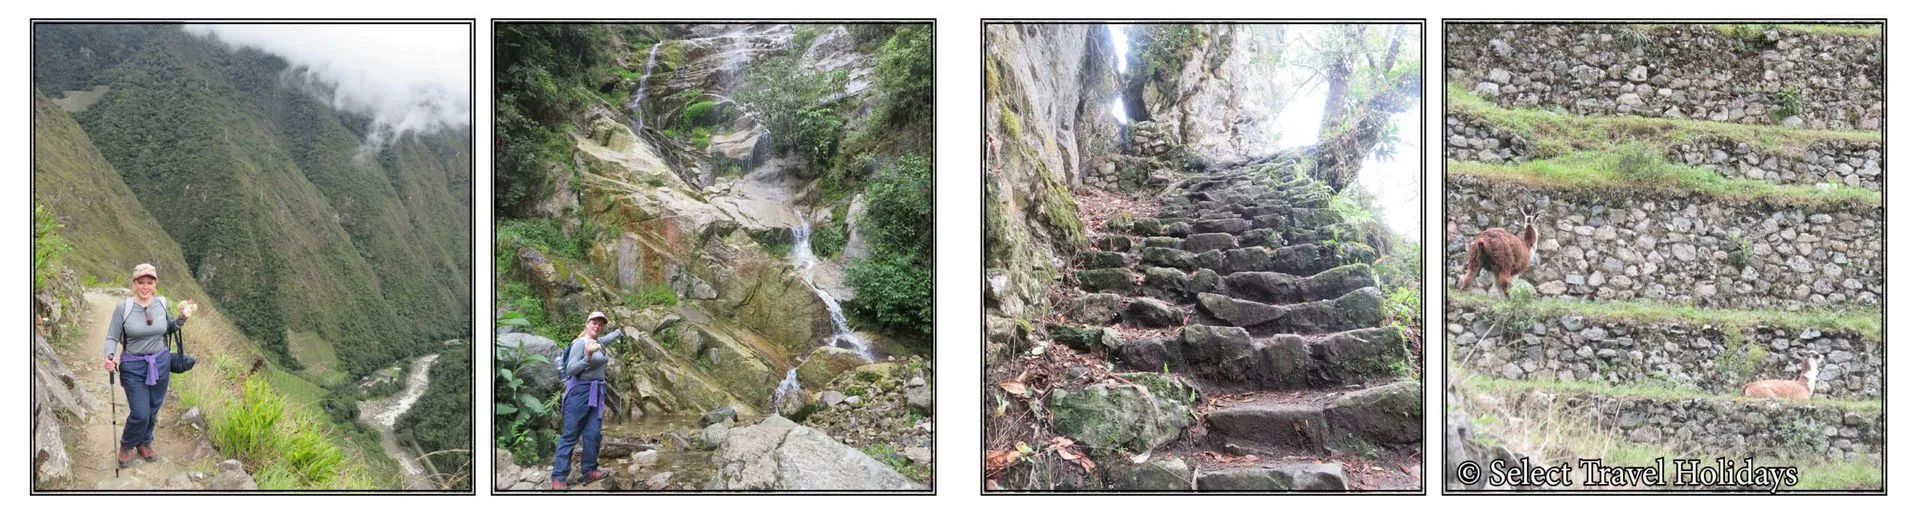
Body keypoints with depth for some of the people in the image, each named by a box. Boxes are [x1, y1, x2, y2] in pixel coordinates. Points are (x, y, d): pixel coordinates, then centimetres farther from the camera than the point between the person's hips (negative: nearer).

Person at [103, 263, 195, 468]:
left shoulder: (162, 304, -3)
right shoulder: (123, 308, -14)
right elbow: (112, 338, -8)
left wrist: (182, 318, -4)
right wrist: (109, 357, -27)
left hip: (160, 364, 3)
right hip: (133, 366, -3)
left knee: (153, 410, 15)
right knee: (140, 413, -6)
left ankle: (145, 442, 40)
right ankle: (127, 445, 23)